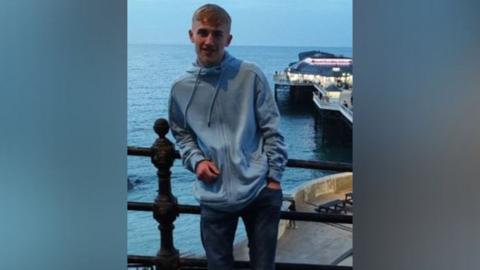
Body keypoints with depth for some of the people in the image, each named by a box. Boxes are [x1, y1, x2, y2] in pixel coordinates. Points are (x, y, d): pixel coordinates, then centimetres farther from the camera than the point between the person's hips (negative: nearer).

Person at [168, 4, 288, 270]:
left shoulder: (251, 75, -5)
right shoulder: (181, 88, 2)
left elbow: (271, 130, -2)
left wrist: (274, 178, -4)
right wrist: (196, 161, -3)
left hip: (259, 189, -2)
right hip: (214, 195, 2)